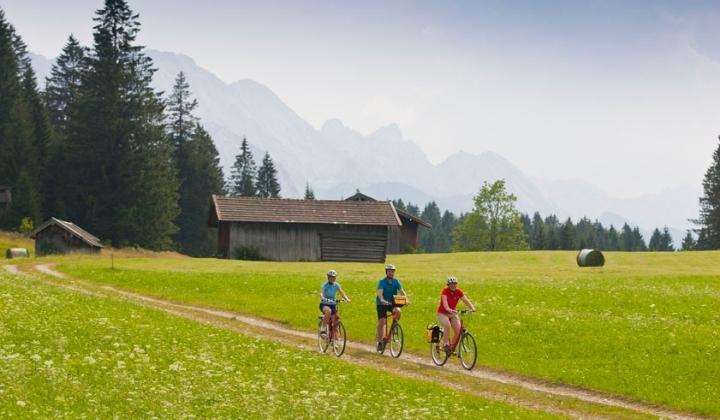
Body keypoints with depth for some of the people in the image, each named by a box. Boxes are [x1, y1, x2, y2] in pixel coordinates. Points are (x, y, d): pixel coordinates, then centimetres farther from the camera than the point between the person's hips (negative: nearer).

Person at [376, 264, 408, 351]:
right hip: (382, 304, -3)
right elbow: (380, 292, -28)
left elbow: (401, 291, -14)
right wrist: (382, 300, -49)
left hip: (392, 303, 3)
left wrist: (406, 299, -33)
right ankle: (380, 342, 0)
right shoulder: (382, 281, -13)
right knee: (381, 322, -11)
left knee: (398, 311, -29)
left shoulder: (396, 281, -2)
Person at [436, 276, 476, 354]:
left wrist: (472, 308, -38)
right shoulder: (445, 291, -19)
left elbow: (465, 300, -20)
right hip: (442, 313, -4)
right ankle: (446, 345, -22)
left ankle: (453, 347, 6)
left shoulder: (458, 292, -8)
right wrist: (448, 309, -56)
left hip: (453, 314, 4)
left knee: (458, 330, -15)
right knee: (447, 325, -34)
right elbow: (444, 301, -36)